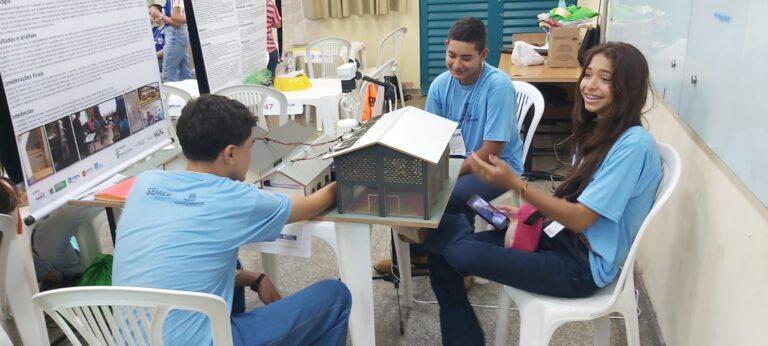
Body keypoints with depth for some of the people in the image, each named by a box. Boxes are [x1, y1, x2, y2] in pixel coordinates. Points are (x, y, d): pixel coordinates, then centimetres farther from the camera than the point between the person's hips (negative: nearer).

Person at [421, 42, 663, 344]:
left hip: (585, 265, -8)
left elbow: (580, 218, -22)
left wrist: (514, 184, -29)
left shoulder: (634, 145, -19)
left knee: (461, 253, -24)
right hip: (561, 236, 9)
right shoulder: (596, 132, 9)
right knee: (442, 257, -4)